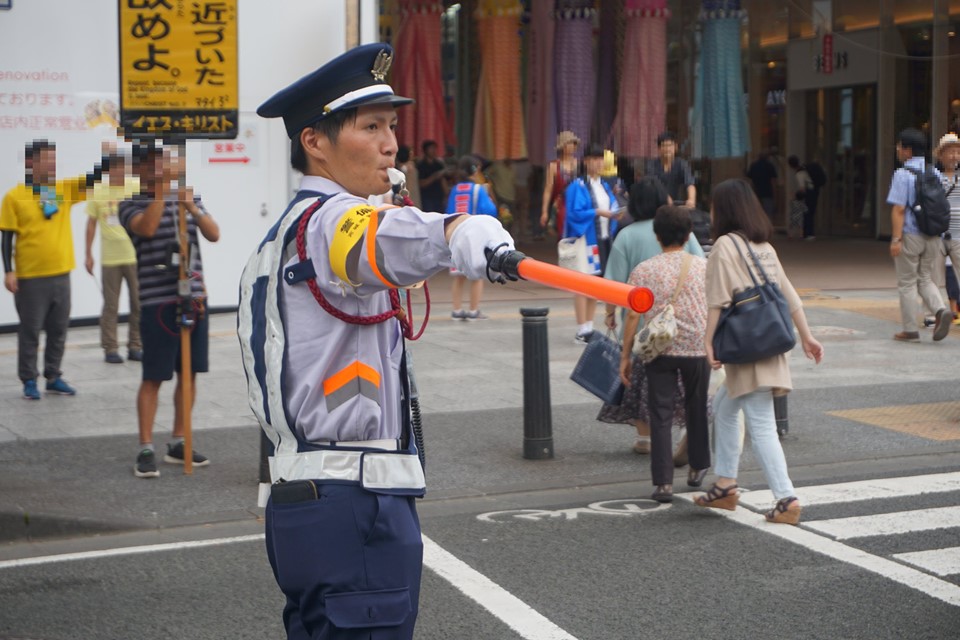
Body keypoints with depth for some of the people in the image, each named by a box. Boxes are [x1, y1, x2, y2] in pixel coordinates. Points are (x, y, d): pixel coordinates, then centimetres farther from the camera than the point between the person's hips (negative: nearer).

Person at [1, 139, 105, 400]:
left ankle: (53, 377, 23)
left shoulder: (65, 189, 5)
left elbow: (95, 176, -2)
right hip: (30, 277, -4)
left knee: (59, 330, 11)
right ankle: (29, 381, 14)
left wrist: (110, 153, -18)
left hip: (61, 274, 5)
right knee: (30, 331, 4)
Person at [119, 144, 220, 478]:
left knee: (188, 373, 9)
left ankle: (178, 444, 20)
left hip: (194, 297, 5)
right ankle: (146, 450, 5)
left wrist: (193, 207, -14)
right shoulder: (131, 205, -1)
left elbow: (214, 234, 2)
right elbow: (147, 227, -22)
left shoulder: (189, 198, 12)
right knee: (153, 378, -2)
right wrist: (163, 189, -20)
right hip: (157, 302, -5)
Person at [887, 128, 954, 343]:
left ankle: (910, 330, 10)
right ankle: (941, 310, -7)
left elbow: (899, 209, -18)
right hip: (933, 236, 6)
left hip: (910, 235, -6)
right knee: (925, 279, 18)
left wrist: (896, 239, -18)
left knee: (907, 283, 7)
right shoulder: (935, 173, 7)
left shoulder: (903, 174, -13)